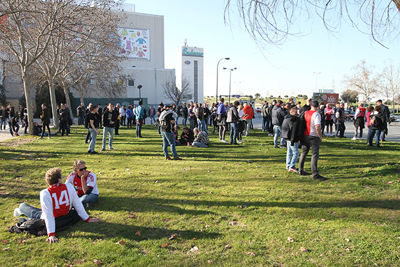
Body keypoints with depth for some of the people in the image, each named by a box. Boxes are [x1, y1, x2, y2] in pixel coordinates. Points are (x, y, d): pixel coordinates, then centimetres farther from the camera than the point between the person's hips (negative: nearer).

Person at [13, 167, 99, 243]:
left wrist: (51, 234, -26)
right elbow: (78, 204, -13)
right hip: (67, 216, 1)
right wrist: (87, 218, -4)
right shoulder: (69, 187, -20)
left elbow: (48, 215, -28)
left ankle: (21, 208, 51)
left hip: (53, 220, -1)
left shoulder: (45, 193, -27)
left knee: (35, 213, 26)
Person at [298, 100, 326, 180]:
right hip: (314, 137, -7)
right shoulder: (316, 114, -13)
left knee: (304, 153, 17)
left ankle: (301, 170, 25)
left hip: (305, 136, 7)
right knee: (315, 155, -5)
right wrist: (321, 137, -9)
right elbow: (317, 128, -21)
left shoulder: (305, 113, 6)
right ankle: (315, 174, -8)